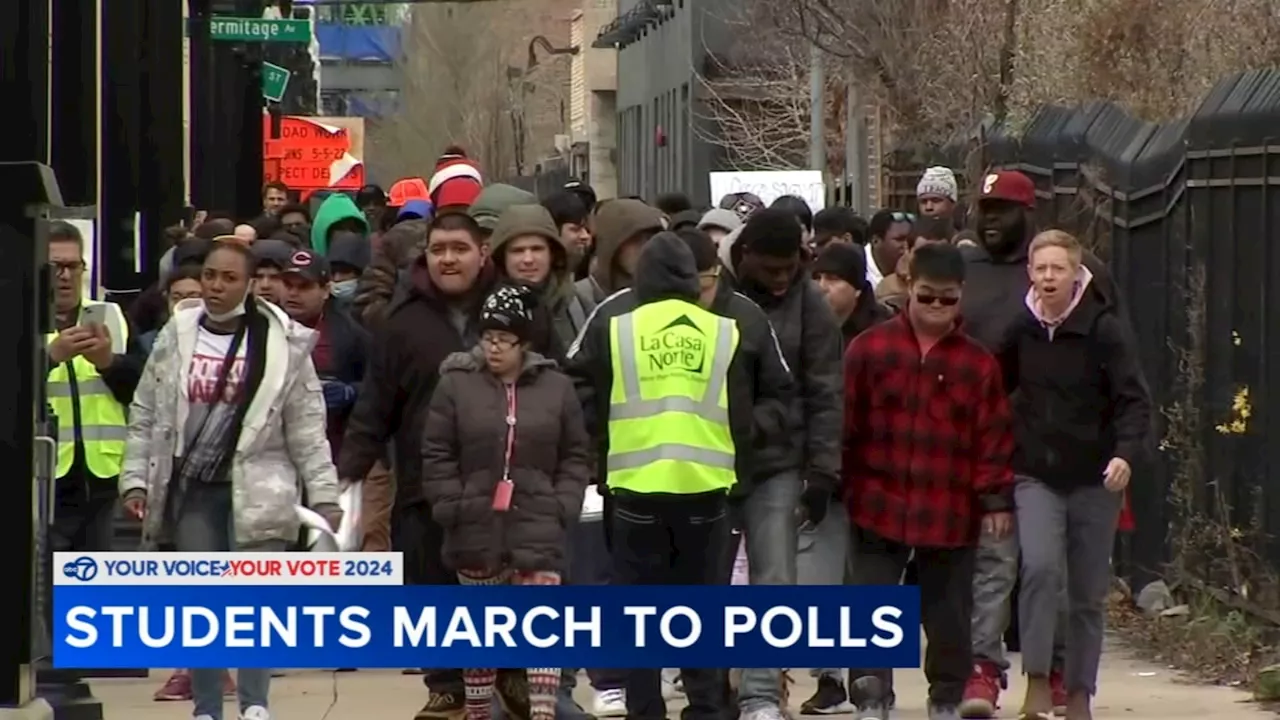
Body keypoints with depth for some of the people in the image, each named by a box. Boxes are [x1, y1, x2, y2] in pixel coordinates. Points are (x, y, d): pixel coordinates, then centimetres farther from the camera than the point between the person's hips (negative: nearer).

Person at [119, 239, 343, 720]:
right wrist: (136, 479, 1)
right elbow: (144, 415, 9)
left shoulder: (282, 343, -1)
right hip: (191, 488, 2)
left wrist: (323, 494, -3)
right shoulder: (175, 337, 5)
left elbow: (307, 427, 0)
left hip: (257, 490, -2)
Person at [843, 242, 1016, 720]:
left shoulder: (978, 363, 2)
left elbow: (993, 435, 1)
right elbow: (847, 422, 2)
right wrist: (841, 484, 0)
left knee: (948, 611, 9)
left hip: (949, 512, 1)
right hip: (878, 504, -1)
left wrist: (996, 498, -4)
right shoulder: (870, 348, 0)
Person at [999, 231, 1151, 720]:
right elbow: (996, 387, 16)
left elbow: (1134, 400, -13)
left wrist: (1126, 453, -28)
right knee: (1041, 566, -21)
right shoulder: (1021, 330, 2)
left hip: (1095, 477, -1)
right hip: (1036, 475, 1)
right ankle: (1038, 679, -15)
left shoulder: (1105, 329, -8)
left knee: (1089, 593, 6)